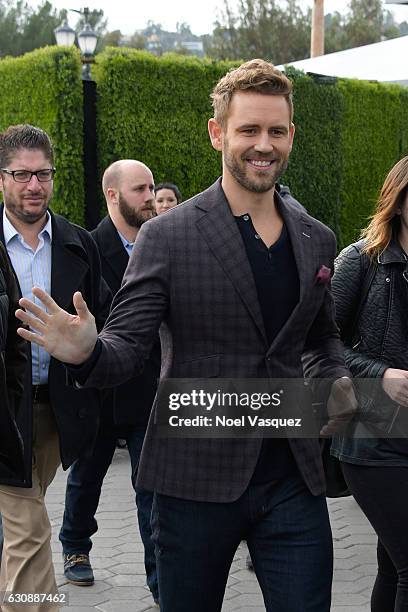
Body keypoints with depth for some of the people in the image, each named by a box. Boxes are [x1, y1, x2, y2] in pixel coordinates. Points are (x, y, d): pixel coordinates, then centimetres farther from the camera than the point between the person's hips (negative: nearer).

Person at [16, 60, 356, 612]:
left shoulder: (317, 241, 8)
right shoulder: (167, 237, -6)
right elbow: (127, 347, -8)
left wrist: (337, 381, 1)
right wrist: (87, 352, -31)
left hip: (293, 483, 3)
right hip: (196, 482, -3)